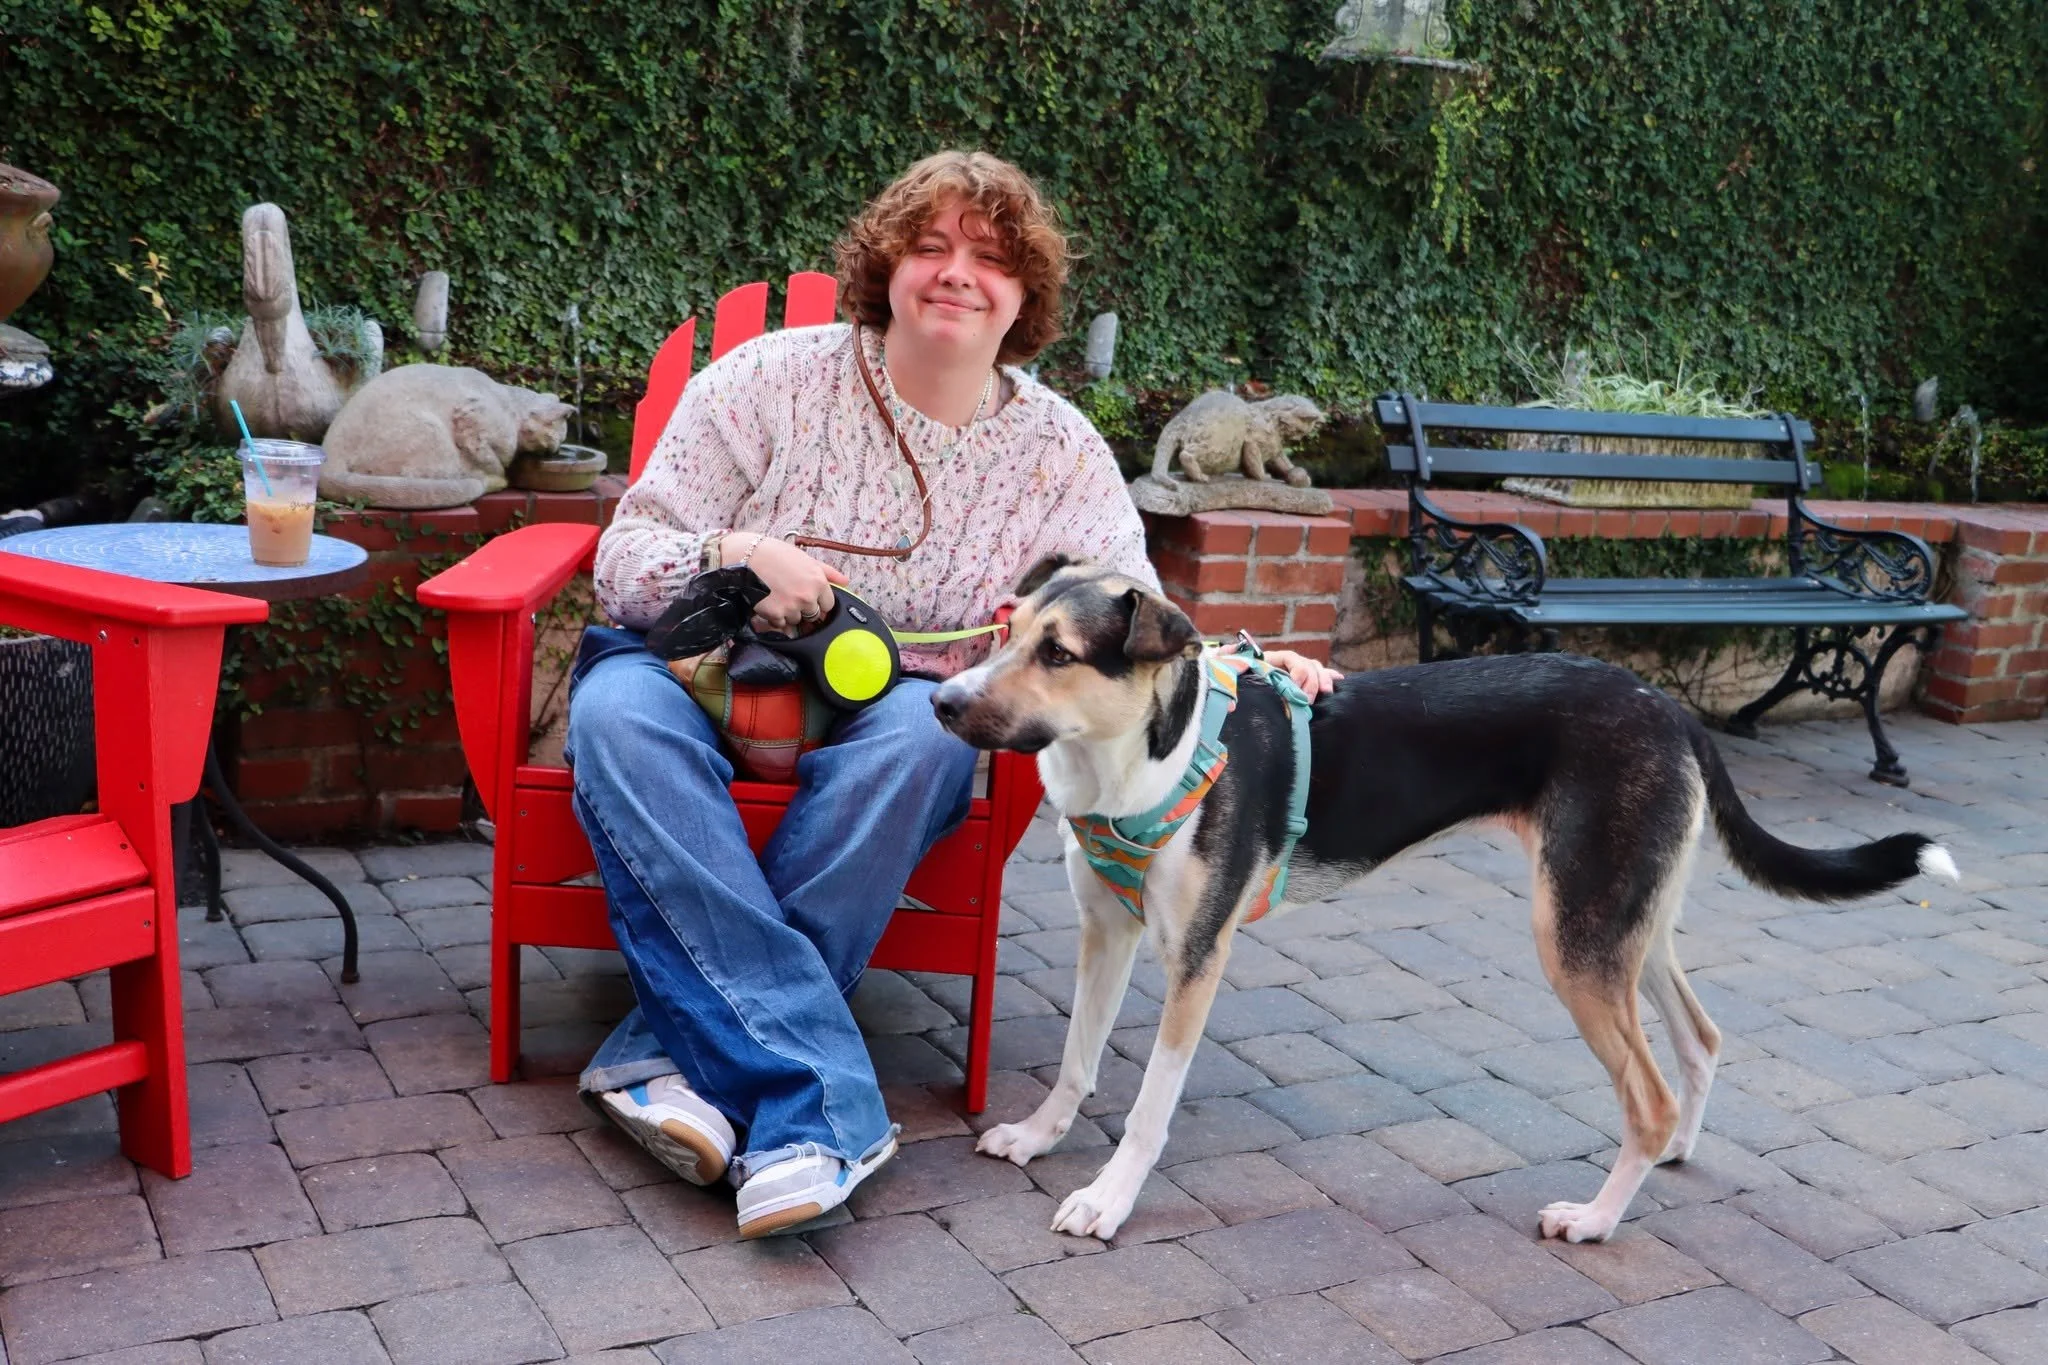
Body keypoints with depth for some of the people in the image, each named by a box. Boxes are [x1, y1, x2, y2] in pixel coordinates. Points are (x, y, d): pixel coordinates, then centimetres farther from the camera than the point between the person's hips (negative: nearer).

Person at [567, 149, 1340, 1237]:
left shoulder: (1060, 454, 3)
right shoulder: (772, 380, -3)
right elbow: (623, 564, -4)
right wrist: (735, 556, -25)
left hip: (886, 715, 1)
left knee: (925, 731, -35)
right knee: (617, 705, -34)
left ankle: (682, 1044, -29)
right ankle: (816, 1098, -40)